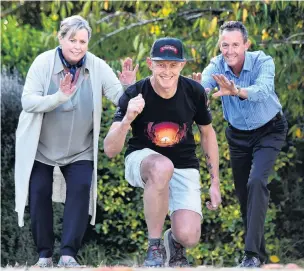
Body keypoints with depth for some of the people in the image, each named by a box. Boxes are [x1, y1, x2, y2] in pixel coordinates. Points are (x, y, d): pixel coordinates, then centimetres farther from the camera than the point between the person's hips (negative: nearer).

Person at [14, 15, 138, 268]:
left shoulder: (97, 67, -12)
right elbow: (27, 102, -22)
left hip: (79, 150, 1)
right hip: (40, 147, -1)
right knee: (39, 192, -4)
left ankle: (68, 255, -13)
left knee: (81, 189, -14)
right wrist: (59, 97, -37)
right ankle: (45, 255, 8)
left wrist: (129, 86, -39)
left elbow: (122, 99, -17)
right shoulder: (44, 62, -15)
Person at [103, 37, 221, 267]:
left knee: (189, 237, -22)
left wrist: (215, 182, 5)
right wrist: (127, 119, -42)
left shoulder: (194, 92, -11)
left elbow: (207, 133, 7)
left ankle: (173, 242, 20)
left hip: (184, 169, 2)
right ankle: (155, 247, -23)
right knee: (162, 167, -41)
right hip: (142, 160, -2)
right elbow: (110, 150, -24)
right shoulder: (134, 95, -19)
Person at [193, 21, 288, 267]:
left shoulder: (263, 62, -27)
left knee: (256, 182, -23)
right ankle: (260, 251, 24)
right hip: (237, 134, 4)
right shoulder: (217, 66, -19)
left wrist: (236, 91, -67)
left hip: (269, 130, -4)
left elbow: (263, 90, -47)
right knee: (243, 192, 8)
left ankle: (253, 254, -23)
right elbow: (203, 83, -40)